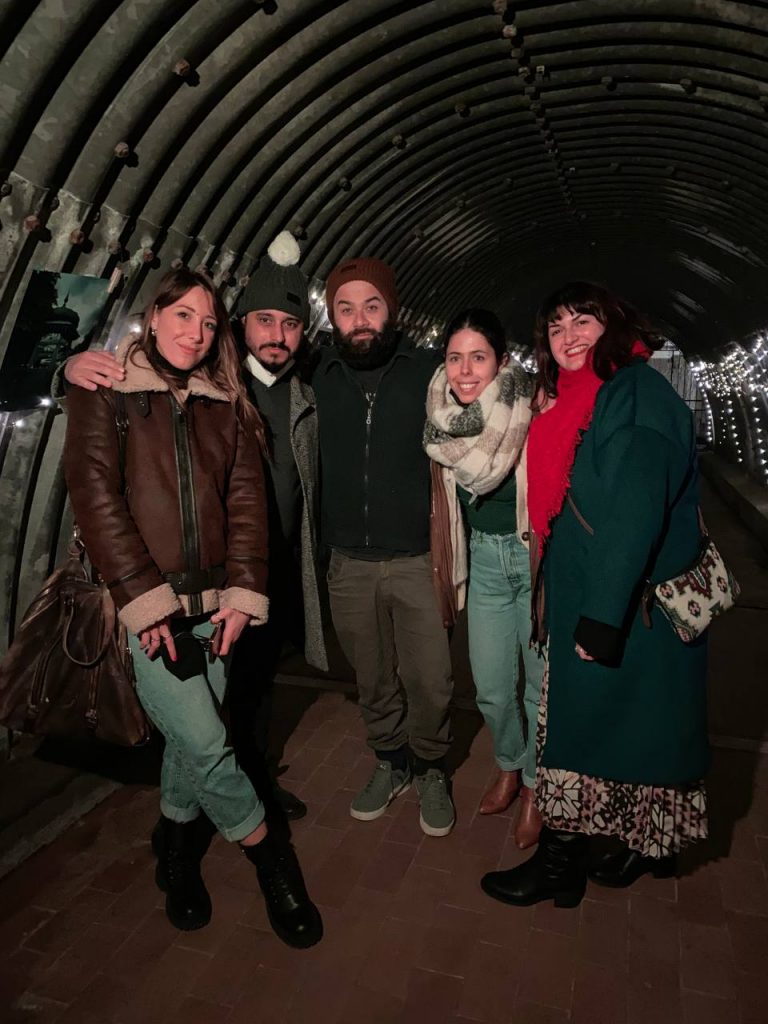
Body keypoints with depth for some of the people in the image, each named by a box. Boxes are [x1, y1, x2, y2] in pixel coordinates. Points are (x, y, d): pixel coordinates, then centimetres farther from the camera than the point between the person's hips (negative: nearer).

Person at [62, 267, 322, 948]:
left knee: (191, 738, 10)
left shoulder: (225, 403, 13)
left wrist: (243, 593, -4)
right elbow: (95, 493, -8)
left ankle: (176, 848, 37)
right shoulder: (105, 390, 2)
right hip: (147, 605, -4)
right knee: (205, 744, -7)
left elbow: (246, 497, 6)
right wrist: (145, 600, -14)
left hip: (212, 605, 4)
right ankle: (269, 856, 17)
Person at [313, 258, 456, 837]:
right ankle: (390, 764, 41)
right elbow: (312, 463, 9)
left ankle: (431, 771, 34)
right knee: (373, 681, 17)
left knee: (430, 683, 7)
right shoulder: (320, 379, 2)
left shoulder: (429, 371, -4)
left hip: (419, 560, -2)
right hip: (349, 565, 2)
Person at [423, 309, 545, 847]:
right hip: (485, 558, 4)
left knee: (542, 683, 10)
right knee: (491, 689, 14)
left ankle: (536, 786, 36)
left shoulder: (533, 412, -19)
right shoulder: (444, 417, -4)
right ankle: (509, 767, 43)